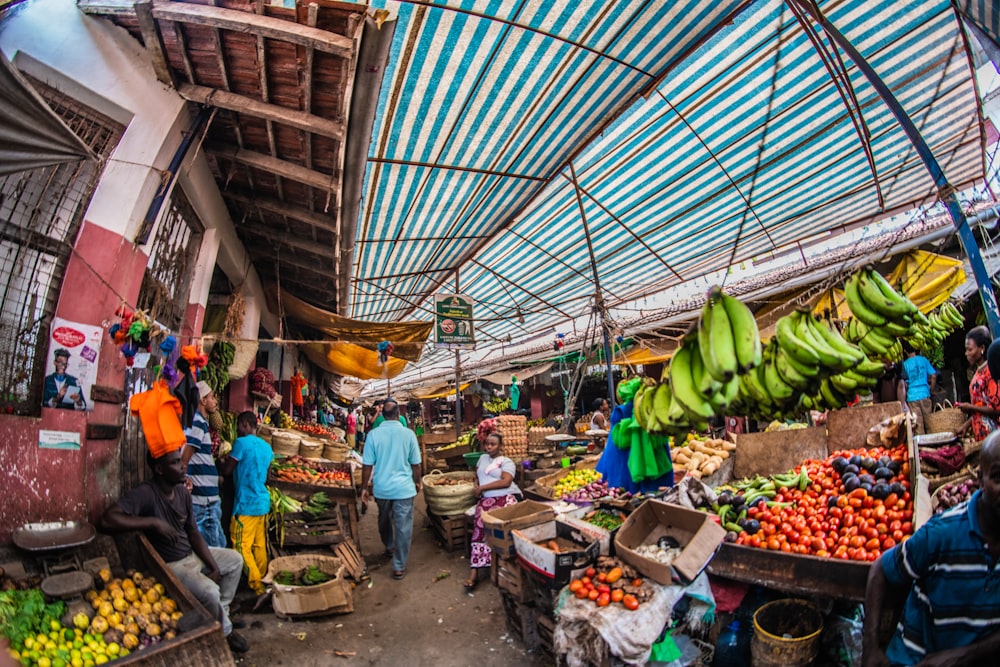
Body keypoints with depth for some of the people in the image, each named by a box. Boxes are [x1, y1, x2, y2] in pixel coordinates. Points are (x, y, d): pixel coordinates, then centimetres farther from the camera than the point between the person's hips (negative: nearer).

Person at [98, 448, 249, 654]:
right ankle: (225, 631, 5)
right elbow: (106, 520, -39)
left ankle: (221, 614, 26)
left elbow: (193, 533, 3)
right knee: (210, 591, -27)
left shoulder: (183, 492, -3)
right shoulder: (145, 493, -25)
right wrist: (154, 522, -34)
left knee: (235, 559, 15)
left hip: (192, 554, 8)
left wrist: (214, 567, -5)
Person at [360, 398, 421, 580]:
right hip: (404, 488, -2)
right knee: (403, 527, 7)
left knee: (384, 520, 26)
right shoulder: (408, 434, -10)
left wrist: (364, 487, 6)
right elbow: (415, 464, -3)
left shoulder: (373, 434, -9)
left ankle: (389, 547, 49)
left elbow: (367, 465, -6)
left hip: (382, 488, 3)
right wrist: (417, 482, 14)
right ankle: (399, 567, 12)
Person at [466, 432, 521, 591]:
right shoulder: (483, 458, 25)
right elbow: (477, 474, 34)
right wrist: (476, 486, 11)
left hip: (507, 497, -3)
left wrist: (482, 487, -7)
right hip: (486, 499, 3)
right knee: (482, 524, -26)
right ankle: (474, 570, -25)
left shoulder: (506, 462, 7)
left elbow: (506, 482, -7)